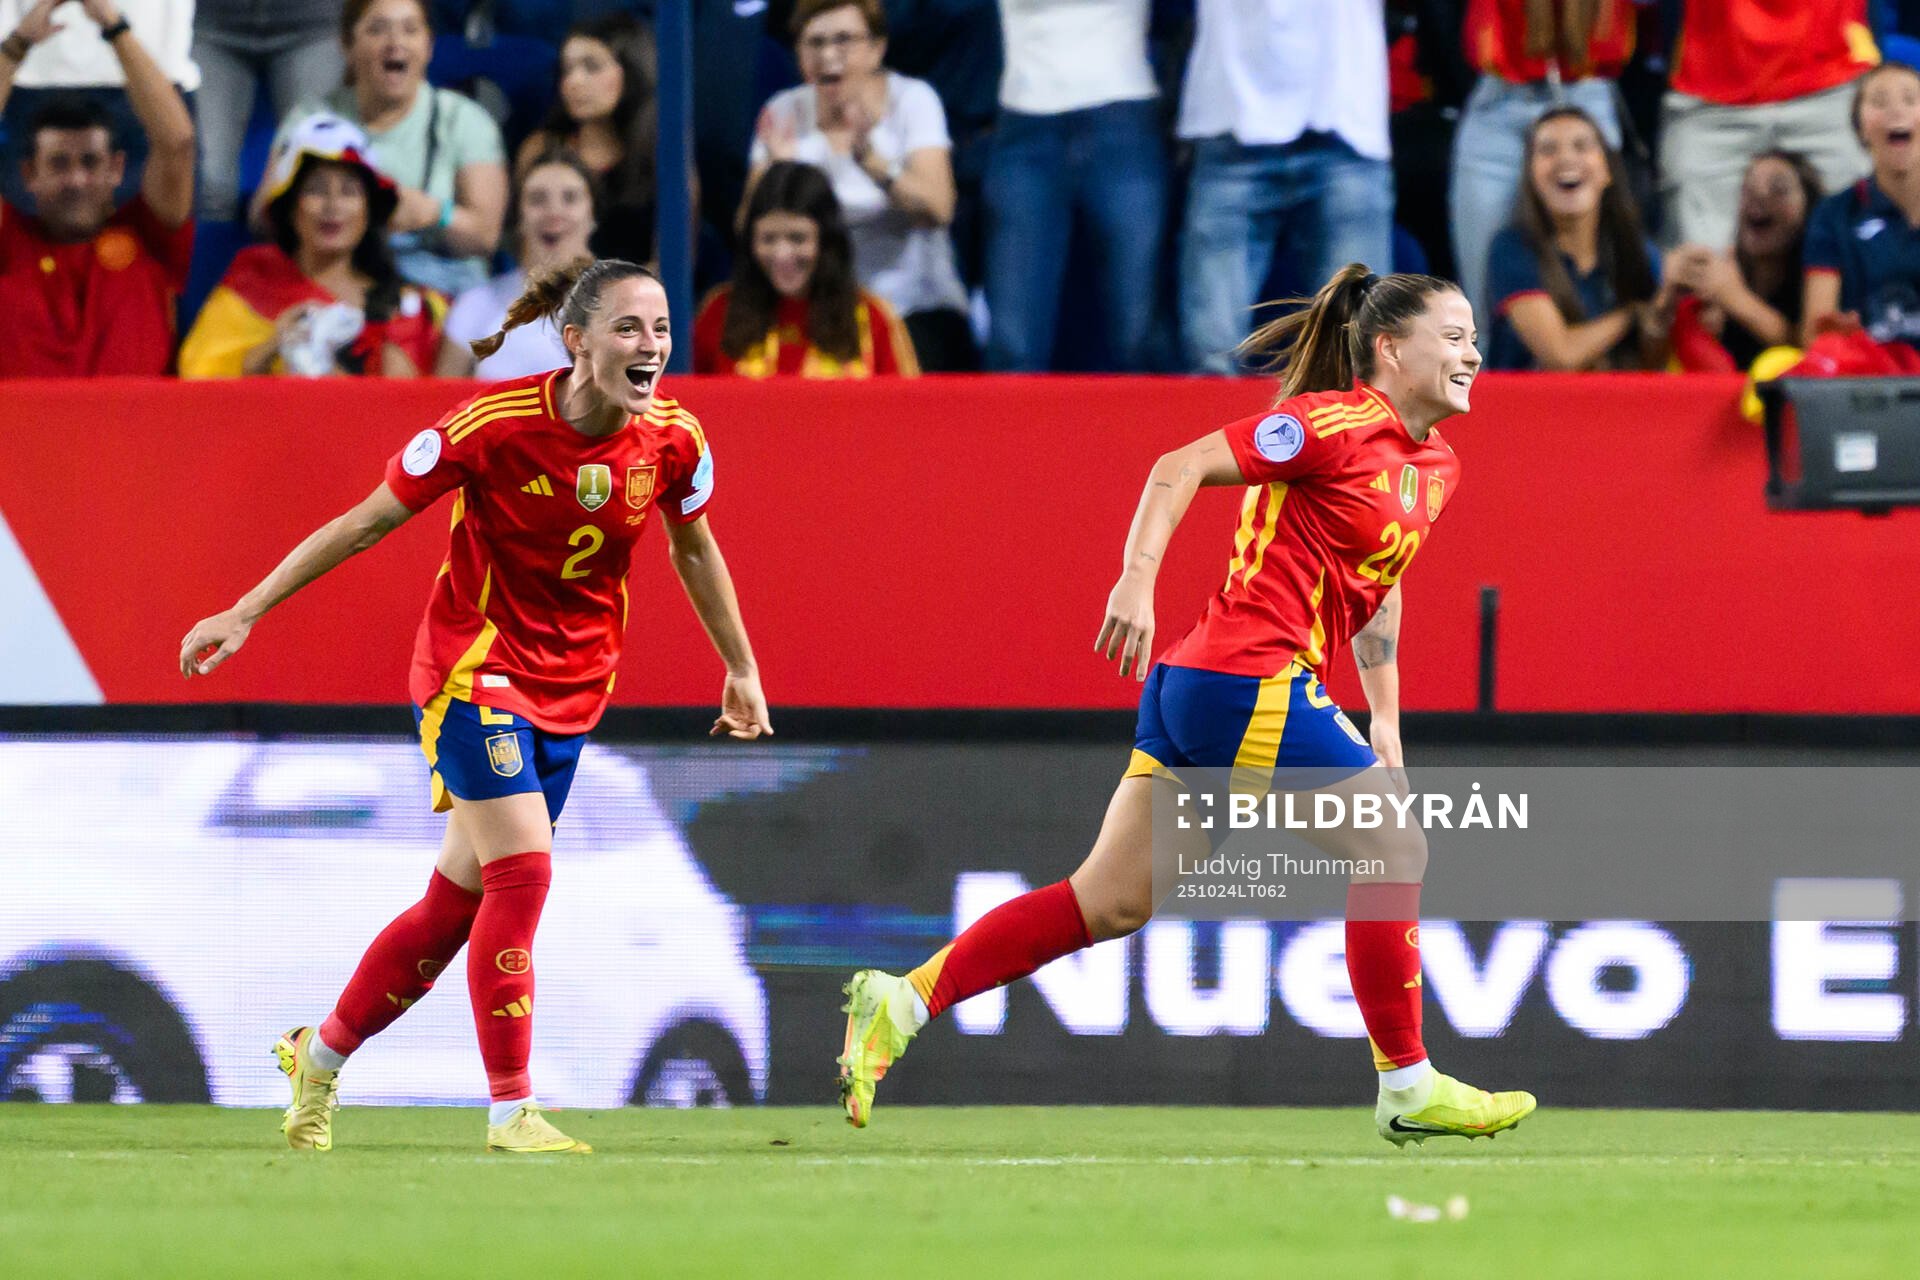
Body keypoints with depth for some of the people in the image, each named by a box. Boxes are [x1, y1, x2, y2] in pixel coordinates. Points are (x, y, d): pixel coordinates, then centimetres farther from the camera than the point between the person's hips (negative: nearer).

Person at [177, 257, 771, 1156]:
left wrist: (741, 669, 20)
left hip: (572, 689, 5)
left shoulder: (673, 441, -8)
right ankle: (510, 1109, -11)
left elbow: (693, 548, 14)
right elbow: (367, 522, -10)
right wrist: (247, 612, -8)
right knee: (523, 871, -19)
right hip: (475, 667, -5)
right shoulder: (494, 426, -21)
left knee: (457, 902, 10)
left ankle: (318, 1057, 30)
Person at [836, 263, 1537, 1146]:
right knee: (1394, 849, -4)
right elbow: (1181, 467, -14)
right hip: (1250, 683, -10)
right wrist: (1137, 580, -26)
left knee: (1113, 902, 7)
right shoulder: (1335, 423, -11)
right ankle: (1407, 1087, 5)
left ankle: (901, 1001, 6)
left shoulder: (1435, 467, 16)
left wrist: (1384, 719, 24)